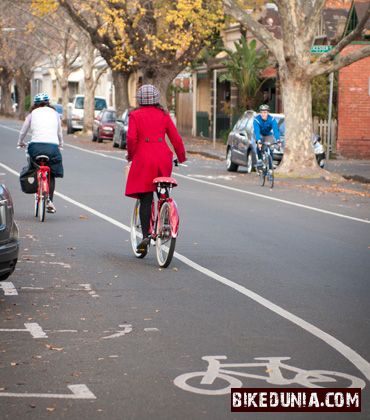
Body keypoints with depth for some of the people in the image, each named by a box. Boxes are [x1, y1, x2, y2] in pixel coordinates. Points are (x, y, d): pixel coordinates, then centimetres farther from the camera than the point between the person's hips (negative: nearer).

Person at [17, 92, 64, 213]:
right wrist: (60, 146, 43)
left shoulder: (32, 114, 16)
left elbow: (23, 132, 25)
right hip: (53, 146, 1)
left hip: (36, 146, -1)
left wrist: (21, 143, 45)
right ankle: (50, 201, 6)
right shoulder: (55, 113, 18)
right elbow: (60, 133, 25)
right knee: (51, 174, 14)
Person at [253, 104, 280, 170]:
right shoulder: (256, 119, -30)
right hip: (260, 135, -1)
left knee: (270, 150, -14)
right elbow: (257, 131, -41)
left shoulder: (272, 119, -27)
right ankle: (259, 159, -13)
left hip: (268, 135, 1)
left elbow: (276, 130, -39)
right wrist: (259, 141, -58)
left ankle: (270, 168, -1)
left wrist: (278, 140, -55)